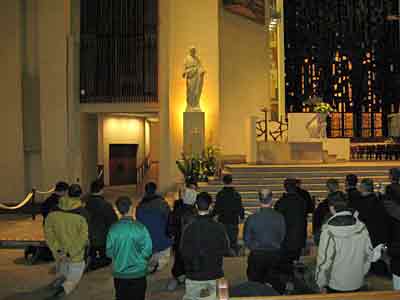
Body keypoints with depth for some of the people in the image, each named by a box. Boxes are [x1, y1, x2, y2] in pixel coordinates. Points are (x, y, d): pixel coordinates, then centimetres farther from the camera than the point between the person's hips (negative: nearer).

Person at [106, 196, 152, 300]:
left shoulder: (113, 229, -13)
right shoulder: (140, 227, -18)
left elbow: (109, 252, -5)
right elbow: (147, 250, -14)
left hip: (119, 273, 2)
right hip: (138, 273, -1)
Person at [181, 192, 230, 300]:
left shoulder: (189, 228, -15)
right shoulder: (219, 227, -11)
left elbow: (184, 252, -10)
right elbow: (225, 250, -4)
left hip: (194, 275, -1)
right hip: (215, 274, 1)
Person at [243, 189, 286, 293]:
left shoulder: (251, 218, -14)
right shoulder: (280, 217, -11)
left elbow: (246, 240, -4)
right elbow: (283, 237, -1)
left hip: (256, 256, -1)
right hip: (275, 255, 1)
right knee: (275, 285, 16)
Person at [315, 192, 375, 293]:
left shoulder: (329, 231, -22)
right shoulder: (361, 227, -8)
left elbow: (324, 260, -18)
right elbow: (369, 254, 1)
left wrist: (322, 283, -4)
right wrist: (362, 273, 16)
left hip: (336, 286, -4)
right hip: (357, 283, 4)